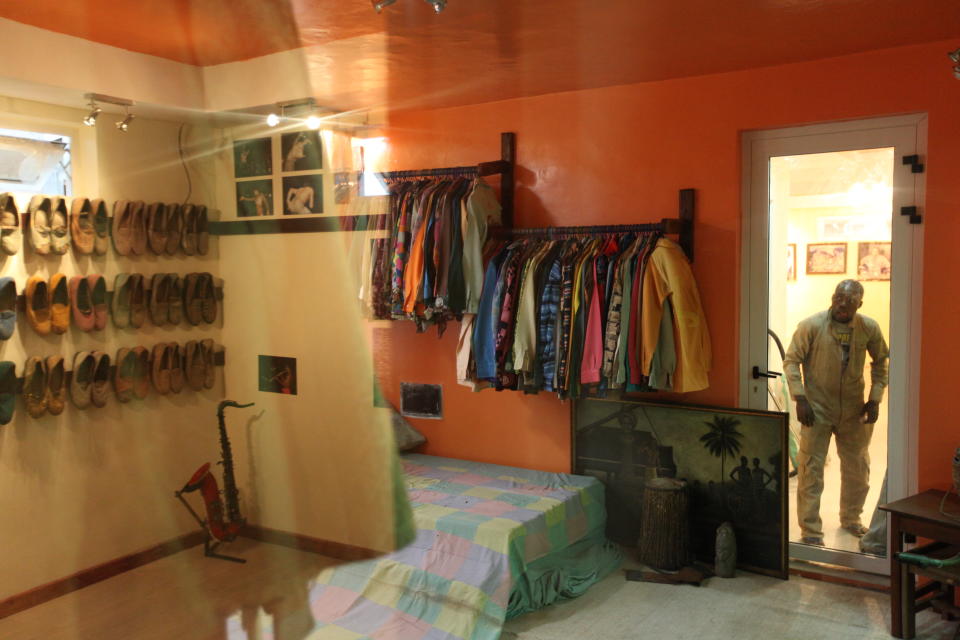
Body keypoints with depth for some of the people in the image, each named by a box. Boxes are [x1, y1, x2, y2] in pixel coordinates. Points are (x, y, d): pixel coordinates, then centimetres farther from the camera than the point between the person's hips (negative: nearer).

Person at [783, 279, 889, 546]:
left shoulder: (869, 328, -4)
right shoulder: (811, 325, -13)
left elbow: (881, 361, 10)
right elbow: (791, 361, -9)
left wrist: (875, 398, 3)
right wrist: (800, 398, -16)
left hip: (853, 411, 4)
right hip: (817, 410, -4)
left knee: (858, 468, 16)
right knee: (811, 469, -2)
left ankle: (851, 519, 39)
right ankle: (810, 530, 9)